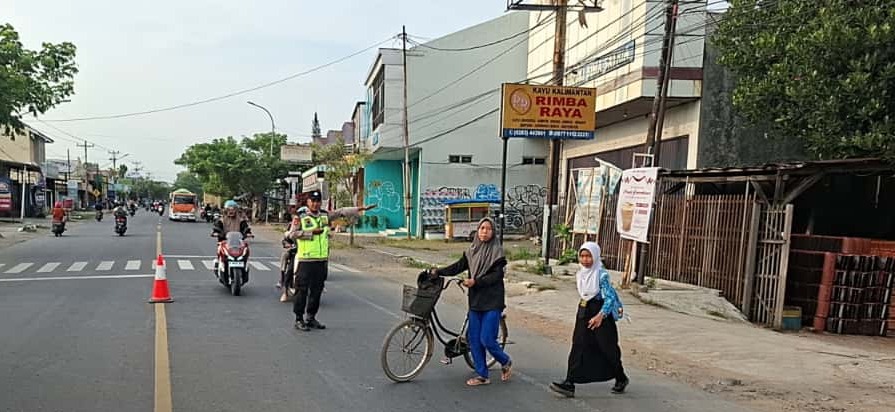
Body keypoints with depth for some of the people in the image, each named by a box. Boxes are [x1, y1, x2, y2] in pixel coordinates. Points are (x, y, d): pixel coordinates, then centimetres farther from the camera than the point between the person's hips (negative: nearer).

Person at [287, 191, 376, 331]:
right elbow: (292, 234, -10)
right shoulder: (300, 216, -3)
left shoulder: (326, 215, 11)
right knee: (302, 290, -2)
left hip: (321, 260, 5)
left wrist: (361, 209, 4)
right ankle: (299, 319, 6)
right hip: (305, 260, -5)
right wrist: (312, 232, -15)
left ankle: (311, 318, 21)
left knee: (317, 290, 11)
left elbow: (342, 212, 10)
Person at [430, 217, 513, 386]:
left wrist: (475, 281, -24)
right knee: (474, 339, 6)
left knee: (487, 340, -7)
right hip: (475, 301, 6)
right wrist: (438, 271, -8)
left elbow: (496, 275, -14)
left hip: (492, 302, -5)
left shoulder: (497, 251, -7)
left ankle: (506, 362, 21)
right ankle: (482, 375, 18)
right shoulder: (472, 251, 8)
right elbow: (458, 267, 4)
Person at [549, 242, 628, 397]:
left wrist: (600, 315, -30)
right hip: (584, 313, 6)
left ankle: (621, 378, 33)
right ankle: (569, 384, -6)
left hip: (601, 315, -6)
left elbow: (610, 297, -19)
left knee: (608, 348, 8)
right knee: (578, 347, -3)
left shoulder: (601, 275, -16)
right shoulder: (580, 274, 5)